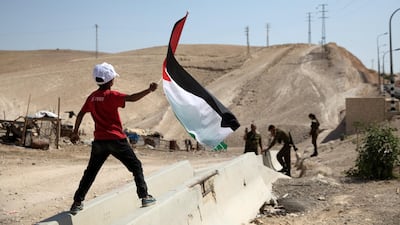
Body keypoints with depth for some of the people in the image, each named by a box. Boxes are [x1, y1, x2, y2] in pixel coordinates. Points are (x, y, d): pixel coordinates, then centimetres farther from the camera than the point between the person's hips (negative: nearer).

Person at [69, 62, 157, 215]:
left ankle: (77, 203, 14)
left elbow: (80, 114, 12)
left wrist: (75, 132, 21)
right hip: (116, 139, -5)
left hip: (99, 141, 5)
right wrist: (149, 90, -17)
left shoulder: (92, 97, 8)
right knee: (136, 166, 8)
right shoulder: (112, 95, -10)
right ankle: (144, 197, 5)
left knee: (90, 171, 16)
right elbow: (132, 98, -21)